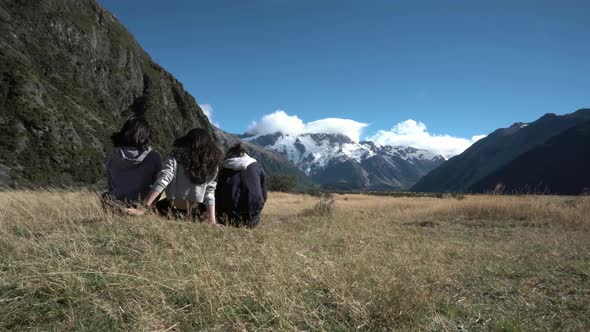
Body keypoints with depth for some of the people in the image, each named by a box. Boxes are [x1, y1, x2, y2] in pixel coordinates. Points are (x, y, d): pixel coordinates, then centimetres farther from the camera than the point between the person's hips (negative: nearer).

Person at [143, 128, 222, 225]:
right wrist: (212, 220, 6)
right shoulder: (211, 164, 4)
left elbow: (162, 181, -13)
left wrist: (145, 206, -14)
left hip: (173, 210, -3)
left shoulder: (177, 157, -4)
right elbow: (209, 194, 5)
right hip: (197, 214, 3)